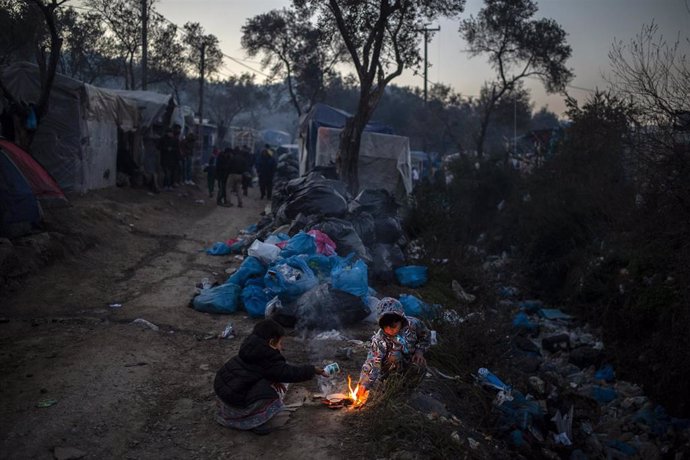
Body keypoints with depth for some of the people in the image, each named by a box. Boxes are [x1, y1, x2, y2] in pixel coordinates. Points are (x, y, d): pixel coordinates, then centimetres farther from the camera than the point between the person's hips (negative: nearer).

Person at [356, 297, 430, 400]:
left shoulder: (412, 324, -23)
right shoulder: (380, 339, -31)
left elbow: (426, 336, -2)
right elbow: (373, 361, -37)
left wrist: (419, 350, -18)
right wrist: (365, 383, -47)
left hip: (410, 359, 5)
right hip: (390, 367, -5)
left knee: (420, 368, -19)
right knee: (395, 356, -31)